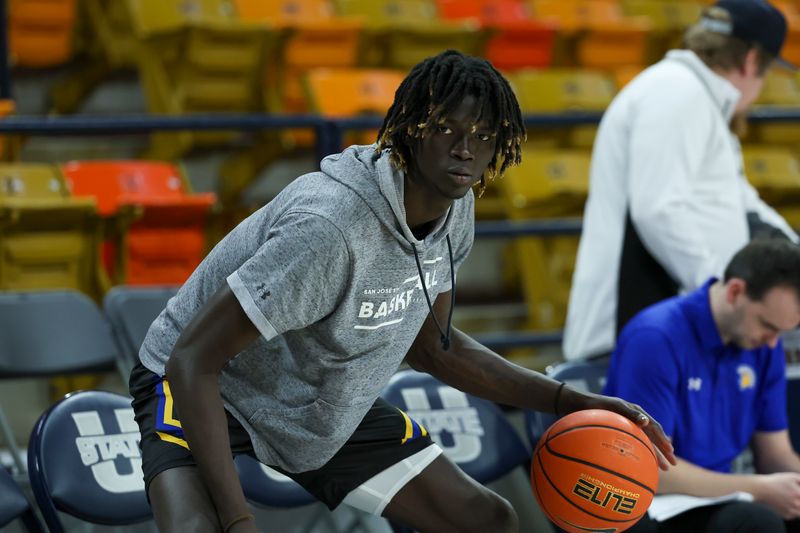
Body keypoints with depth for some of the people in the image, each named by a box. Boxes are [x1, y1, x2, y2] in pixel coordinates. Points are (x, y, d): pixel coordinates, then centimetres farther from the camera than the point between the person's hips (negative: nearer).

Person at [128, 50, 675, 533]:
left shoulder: (455, 210, -9)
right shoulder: (330, 227, -36)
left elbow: (431, 346, 7)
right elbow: (192, 360, -35)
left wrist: (571, 402, 0)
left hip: (327, 406, 8)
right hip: (204, 388, -8)